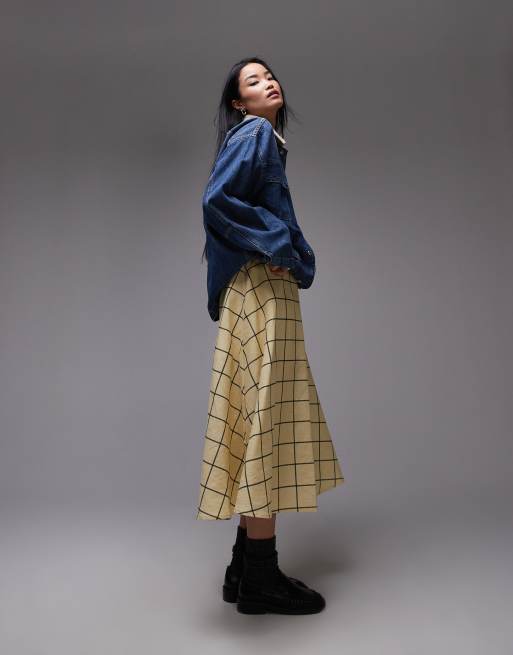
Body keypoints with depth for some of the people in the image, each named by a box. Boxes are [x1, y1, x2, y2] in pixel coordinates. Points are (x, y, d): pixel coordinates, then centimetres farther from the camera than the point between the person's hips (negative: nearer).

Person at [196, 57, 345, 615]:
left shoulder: (262, 138, 25)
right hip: (262, 290, -10)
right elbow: (216, 200, -18)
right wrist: (278, 245, -14)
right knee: (265, 419, -9)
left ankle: (246, 568, 16)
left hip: (264, 290, 10)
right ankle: (260, 579, 0)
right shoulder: (253, 132, -2)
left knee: (261, 422, 8)